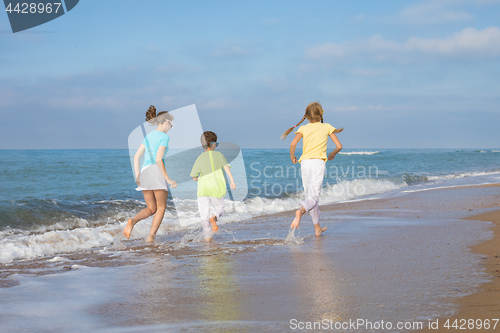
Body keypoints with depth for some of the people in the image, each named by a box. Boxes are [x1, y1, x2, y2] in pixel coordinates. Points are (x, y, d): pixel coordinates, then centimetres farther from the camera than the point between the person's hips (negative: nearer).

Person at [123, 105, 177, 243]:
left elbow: (136, 156, 17)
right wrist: (168, 179, -13)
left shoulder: (149, 136, 19)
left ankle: (132, 221, -18)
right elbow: (158, 159, -15)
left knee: (151, 209, 12)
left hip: (144, 172, 7)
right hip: (157, 171, -7)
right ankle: (151, 236, -8)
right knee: (161, 207, 6)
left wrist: (137, 176, 18)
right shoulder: (164, 137, -5)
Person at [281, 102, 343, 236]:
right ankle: (301, 211, -42)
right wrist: (332, 154, 27)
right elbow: (339, 146, 7)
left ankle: (317, 228, 19)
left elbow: (293, 144, -6)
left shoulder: (303, 128, 9)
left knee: (310, 196, 13)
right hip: (318, 162, -3)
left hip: (304, 163, 3)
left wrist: (292, 157, 10)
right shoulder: (327, 127, 9)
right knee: (313, 196, -9)